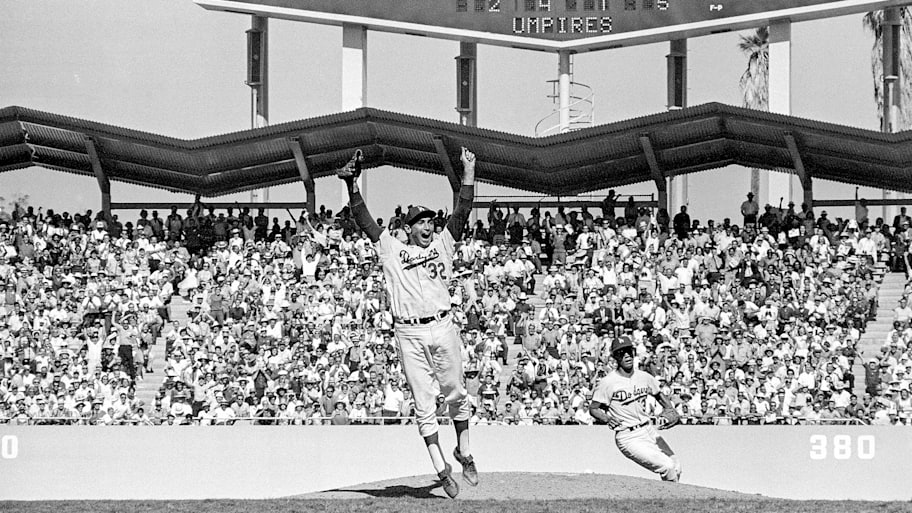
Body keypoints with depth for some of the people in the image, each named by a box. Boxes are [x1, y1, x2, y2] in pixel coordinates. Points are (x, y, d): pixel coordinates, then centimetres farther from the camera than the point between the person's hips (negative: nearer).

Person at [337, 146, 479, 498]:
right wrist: (352, 186, -7)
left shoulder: (442, 245, 15)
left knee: (456, 393, 6)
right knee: (424, 403, 0)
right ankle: (440, 467, 1)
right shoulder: (392, 249, 12)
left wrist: (468, 173, 0)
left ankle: (463, 452, 23)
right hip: (409, 334, -1)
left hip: (443, 328, 1)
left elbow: (462, 213, 8)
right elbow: (365, 221, 5)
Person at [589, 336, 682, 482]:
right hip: (628, 437, -6)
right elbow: (593, 409, -6)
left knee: (676, 467, 6)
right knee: (667, 467, -18)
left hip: (648, 430, 6)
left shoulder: (645, 377, 6)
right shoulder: (607, 382, -11)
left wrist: (671, 411, 3)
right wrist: (606, 418, -27)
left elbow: (659, 395, 22)